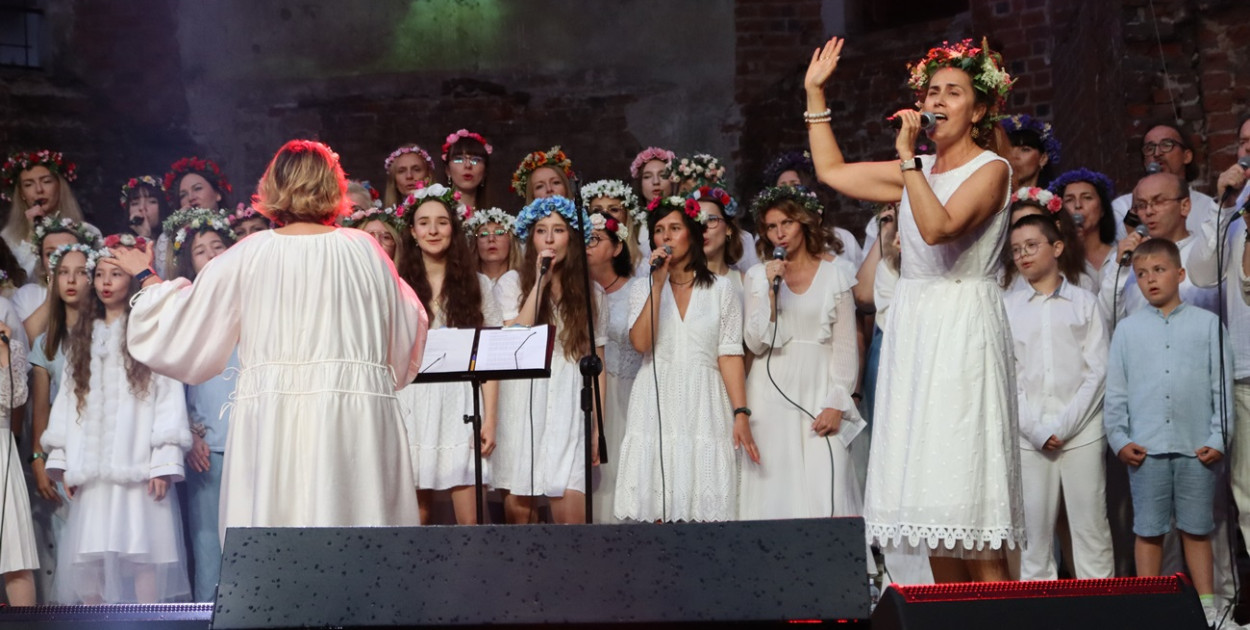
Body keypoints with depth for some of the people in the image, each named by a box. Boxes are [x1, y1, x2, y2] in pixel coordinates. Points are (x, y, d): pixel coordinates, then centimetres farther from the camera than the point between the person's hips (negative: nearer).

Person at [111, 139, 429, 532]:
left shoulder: (248, 256, 2)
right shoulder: (364, 250, 3)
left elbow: (178, 327, 9)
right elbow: (406, 336, 12)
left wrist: (146, 277, 27)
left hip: (270, 423, 0)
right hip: (354, 425, 0)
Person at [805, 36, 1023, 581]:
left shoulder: (991, 169, -5)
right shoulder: (918, 170, 15)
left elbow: (938, 228, -21)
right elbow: (832, 171, 21)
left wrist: (908, 157, -19)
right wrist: (815, 94, 21)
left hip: (964, 330, -7)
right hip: (912, 326, 7)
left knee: (963, 475, -12)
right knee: (926, 476, 6)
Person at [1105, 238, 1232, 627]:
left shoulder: (1207, 324, 4)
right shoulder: (1127, 329, 7)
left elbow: (1222, 386, 3)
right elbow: (1116, 390, 6)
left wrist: (1219, 437, -4)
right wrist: (1119, 439, -2)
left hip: (1198, 448, -1)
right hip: (1146, 449, 1)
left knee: (1197, 529, 8)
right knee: (1148, 531, 5)